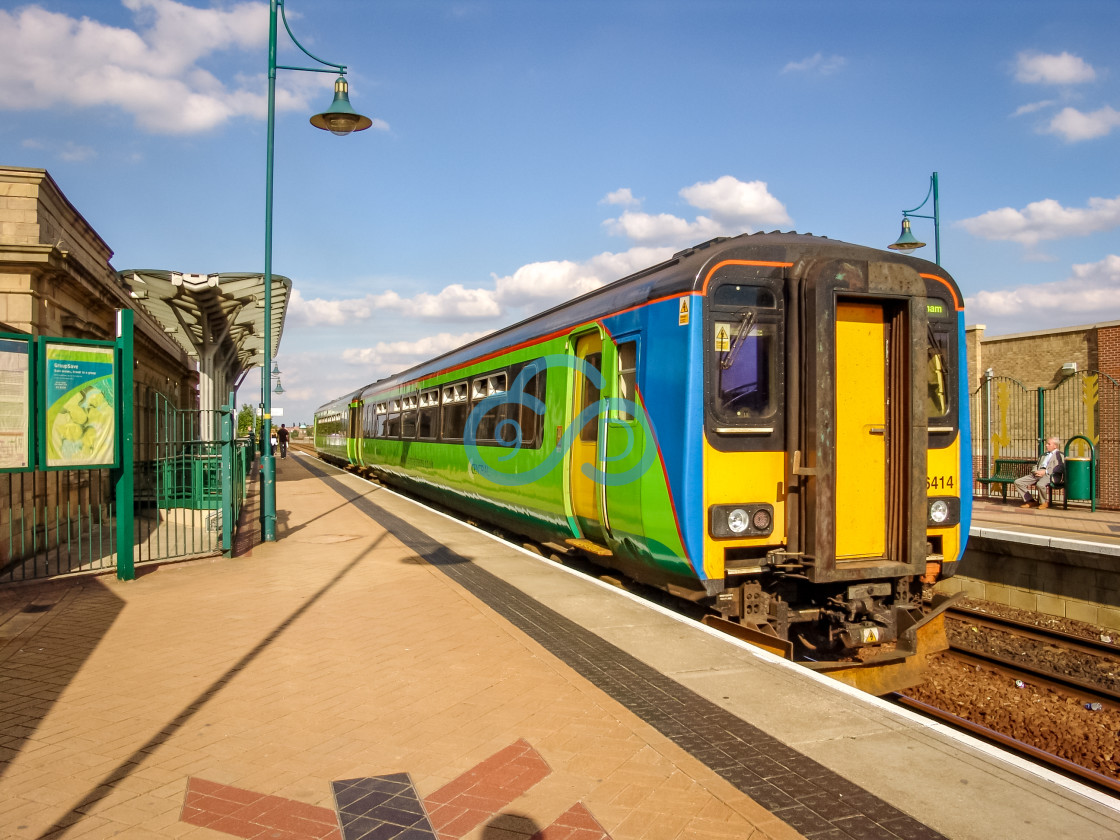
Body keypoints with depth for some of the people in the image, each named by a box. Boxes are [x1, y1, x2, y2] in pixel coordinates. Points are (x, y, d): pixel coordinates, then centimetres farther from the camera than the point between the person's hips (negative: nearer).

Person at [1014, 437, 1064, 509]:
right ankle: (1030, 500, 1)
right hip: (1037, 474, 8)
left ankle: (1043, 502, -12)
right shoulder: (1044, 454, 30)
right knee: (1018, 482, -9)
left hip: (1049, 475, -8)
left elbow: (1060, 468, -11)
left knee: (1040, 484, -41)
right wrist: (1035, 471, 6)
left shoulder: (1059, 454, 4)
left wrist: (1045, 471, -18)